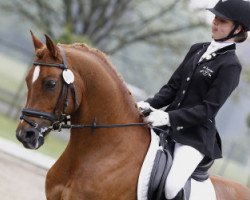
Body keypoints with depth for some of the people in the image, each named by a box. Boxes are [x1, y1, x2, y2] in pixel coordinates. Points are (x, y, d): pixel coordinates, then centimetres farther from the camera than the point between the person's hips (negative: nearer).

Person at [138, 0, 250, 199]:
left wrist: (169, 118, -24)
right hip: (170, 126, 7)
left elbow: (208, 109, -15)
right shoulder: (197, 50, 10)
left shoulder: (230, 66, -11)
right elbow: (173, 86, 12)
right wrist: (150, 104, -6)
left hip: (196, 135, -7)